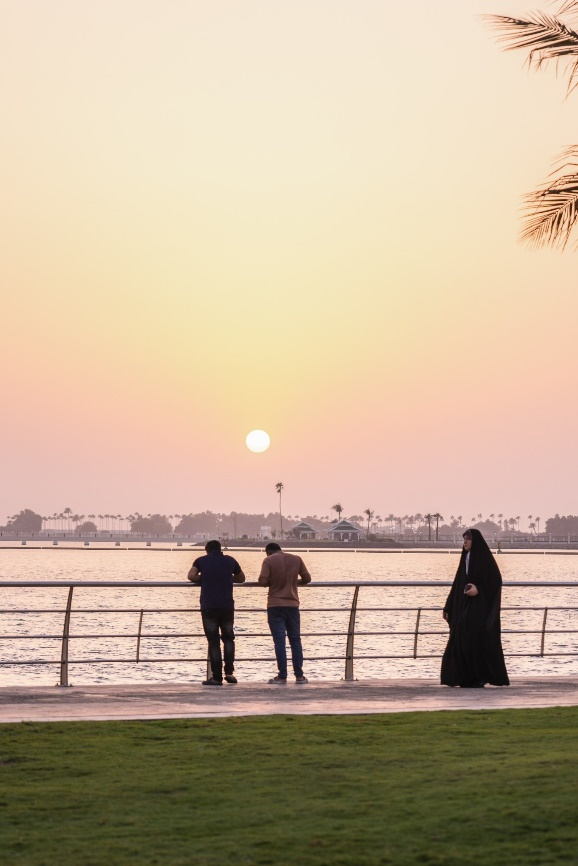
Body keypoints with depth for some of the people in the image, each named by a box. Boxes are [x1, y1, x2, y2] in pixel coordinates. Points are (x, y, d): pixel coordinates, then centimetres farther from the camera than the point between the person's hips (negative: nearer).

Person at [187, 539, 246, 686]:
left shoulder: (201, 561, 6)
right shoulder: (230, 561, 12)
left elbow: (191, 576, -6)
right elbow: (241, 578, 22)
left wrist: (203, 579, 11)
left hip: (208, 606, -2)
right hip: (227, 606, 2)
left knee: (213, 641, 2)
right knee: (228, 638, 17)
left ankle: (217, 677, -1)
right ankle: (229, 671, 4)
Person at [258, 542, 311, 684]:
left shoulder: (269, 560, -5)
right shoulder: (296, 559, 5)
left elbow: (262, 581, -14)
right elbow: (307, 578, 8)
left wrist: (272, 583, 7)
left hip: (275, 605, -3)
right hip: (292, 604, 3)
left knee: (279, 640, -1)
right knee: (295, 639, 10)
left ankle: (282, 676, -3)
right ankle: (299, 676, 9)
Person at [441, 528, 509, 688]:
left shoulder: (484, 558, -7)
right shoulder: (466, 558, 15)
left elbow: (496, 581, -13)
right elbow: (458, 584, 16)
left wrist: (479, 589, -27)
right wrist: (449, 607, 13)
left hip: (480, 608, -8)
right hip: (463, 607, 8)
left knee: (477, 641, -10)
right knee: (462, 642, 3)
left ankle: (480, 678, -3)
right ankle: (467, 678, 7)